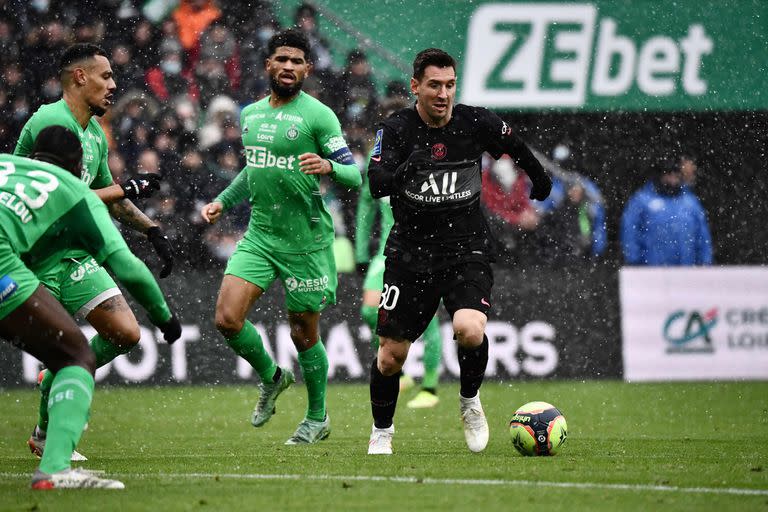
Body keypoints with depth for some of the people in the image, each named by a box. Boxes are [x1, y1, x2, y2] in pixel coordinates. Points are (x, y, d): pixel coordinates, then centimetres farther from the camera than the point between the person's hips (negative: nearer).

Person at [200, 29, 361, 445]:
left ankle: (317, 418, 25)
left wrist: (328, 166, -31)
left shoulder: (317, 115, -9)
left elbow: (354, 175, -11)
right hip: (259, 235, 5)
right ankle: (271, 377, 18)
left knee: (304, 333, 4)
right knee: (227, 318, -10)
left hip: (305, 242, -5)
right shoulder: (250, 114, 10)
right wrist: (222, 202, 20)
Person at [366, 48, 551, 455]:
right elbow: (376, 184, -24)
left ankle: (470, 400, 4)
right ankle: (381, 432, 27)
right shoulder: (395, 129, -10)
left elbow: (517, 150, 16)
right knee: (391, 356, 1)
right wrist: (403, 170, -45)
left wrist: (541, 181, 33)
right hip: (410, 250, 0)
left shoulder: (477, 123, -5)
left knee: (469, 329, -26)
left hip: (467, 248, 0)